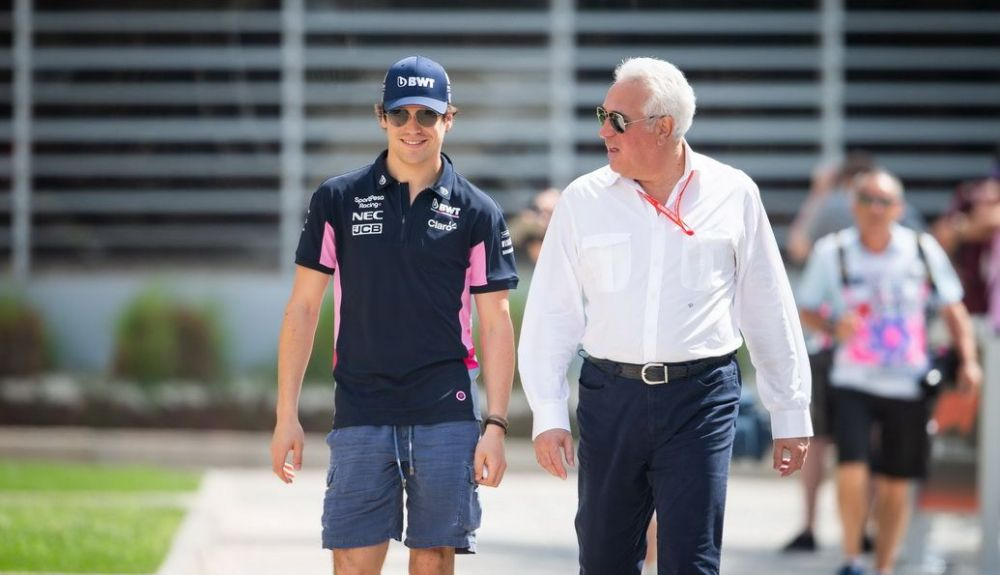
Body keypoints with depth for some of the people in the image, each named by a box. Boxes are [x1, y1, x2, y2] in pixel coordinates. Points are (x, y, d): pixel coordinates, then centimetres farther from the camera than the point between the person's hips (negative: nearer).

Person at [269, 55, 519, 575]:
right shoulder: (337, 200, 4)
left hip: (446, 415, 0)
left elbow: (496, 324, 4)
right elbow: (303, 306, 7)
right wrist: (287, 415, 2)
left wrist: (496, 425, -4)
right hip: (360, 412, 0)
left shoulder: (478, 213, 3)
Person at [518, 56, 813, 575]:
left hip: (701, 396, -2)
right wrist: (548, 413, -3)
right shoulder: (584, 200, 4)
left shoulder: (732, 194, 3)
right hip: (610, 393, 2)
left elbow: (769, 312, 10)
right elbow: (551, 314, 6)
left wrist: (790, 413, 12)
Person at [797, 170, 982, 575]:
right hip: (853, 381, -1)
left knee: (896, 484, 6)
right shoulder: (832, 252, -2)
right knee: (852, 468, -17)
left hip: (908, 385, 1)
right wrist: (833, 328, -14)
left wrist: (968, 360, -4)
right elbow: (806, 310, 7)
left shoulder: (923, 250, 0)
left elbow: (953, 309, 8)